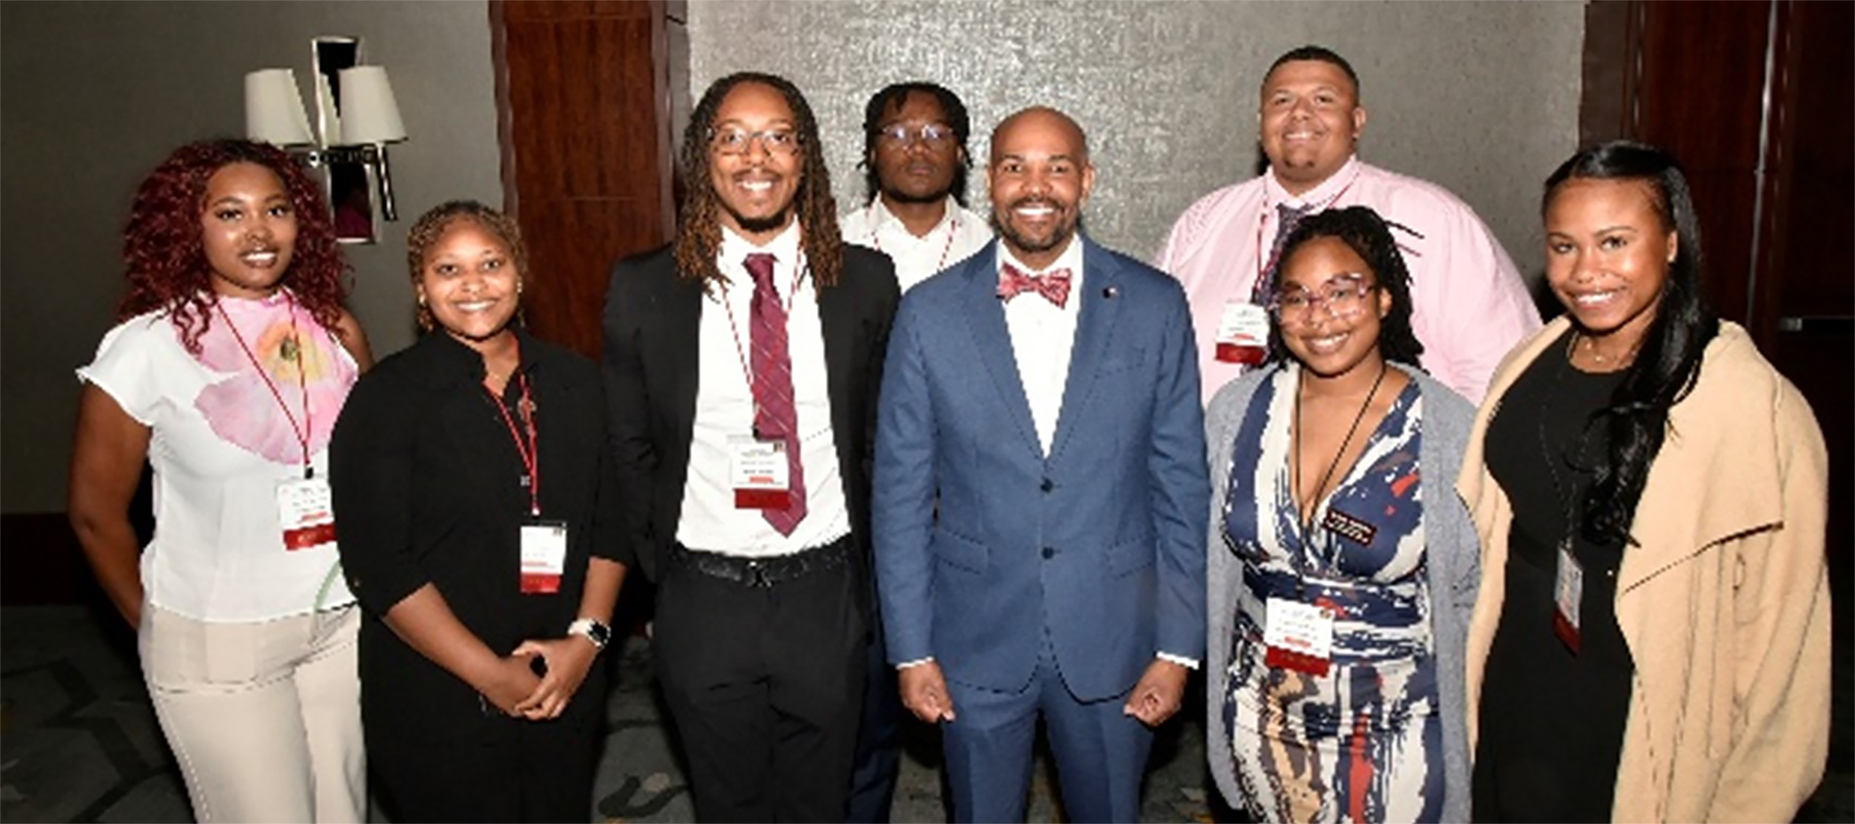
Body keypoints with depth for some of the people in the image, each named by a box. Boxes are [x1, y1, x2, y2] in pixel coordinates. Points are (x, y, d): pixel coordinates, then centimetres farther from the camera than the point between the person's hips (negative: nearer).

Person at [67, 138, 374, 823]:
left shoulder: (334, 330, -1)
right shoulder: (147, 347, -12)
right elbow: (96, 514, -3)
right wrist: (154, 630, 6)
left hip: (342, 621, 4)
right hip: (218, 642, -4)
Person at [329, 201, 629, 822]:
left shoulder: (575, 381, 5)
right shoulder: (385, 399, -7)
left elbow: (610, 523, 6)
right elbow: (380, 568, -12)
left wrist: (586, 636, -7)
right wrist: (492, 675, -14)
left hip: (567, 686, 4)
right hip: (437, 705, -3)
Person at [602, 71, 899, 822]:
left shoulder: (866, 281, -3)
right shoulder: (642, 289, -5)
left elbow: (884, 434, 5)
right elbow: (628, 448, 3)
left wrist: (861, 565, 5)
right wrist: (663, 570, 5)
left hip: (826, 596, 1)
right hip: (704, 600, 0)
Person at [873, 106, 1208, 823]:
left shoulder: (1155, 306, -3)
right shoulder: (929, 313, -4)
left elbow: (1181, 487, -1)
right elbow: (901, 494, -1)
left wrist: (1178, 648, -3)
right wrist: (911, 651, -3)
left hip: (1112, 640, 1)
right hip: (976, 640, 0)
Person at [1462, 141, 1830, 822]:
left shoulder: (1754, 406, -16)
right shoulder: (1528, 368, 0)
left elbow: (1779, 636, -12)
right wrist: (1466, 705, 10)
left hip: (1648, 741, -4)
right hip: (1515, 710, 5)